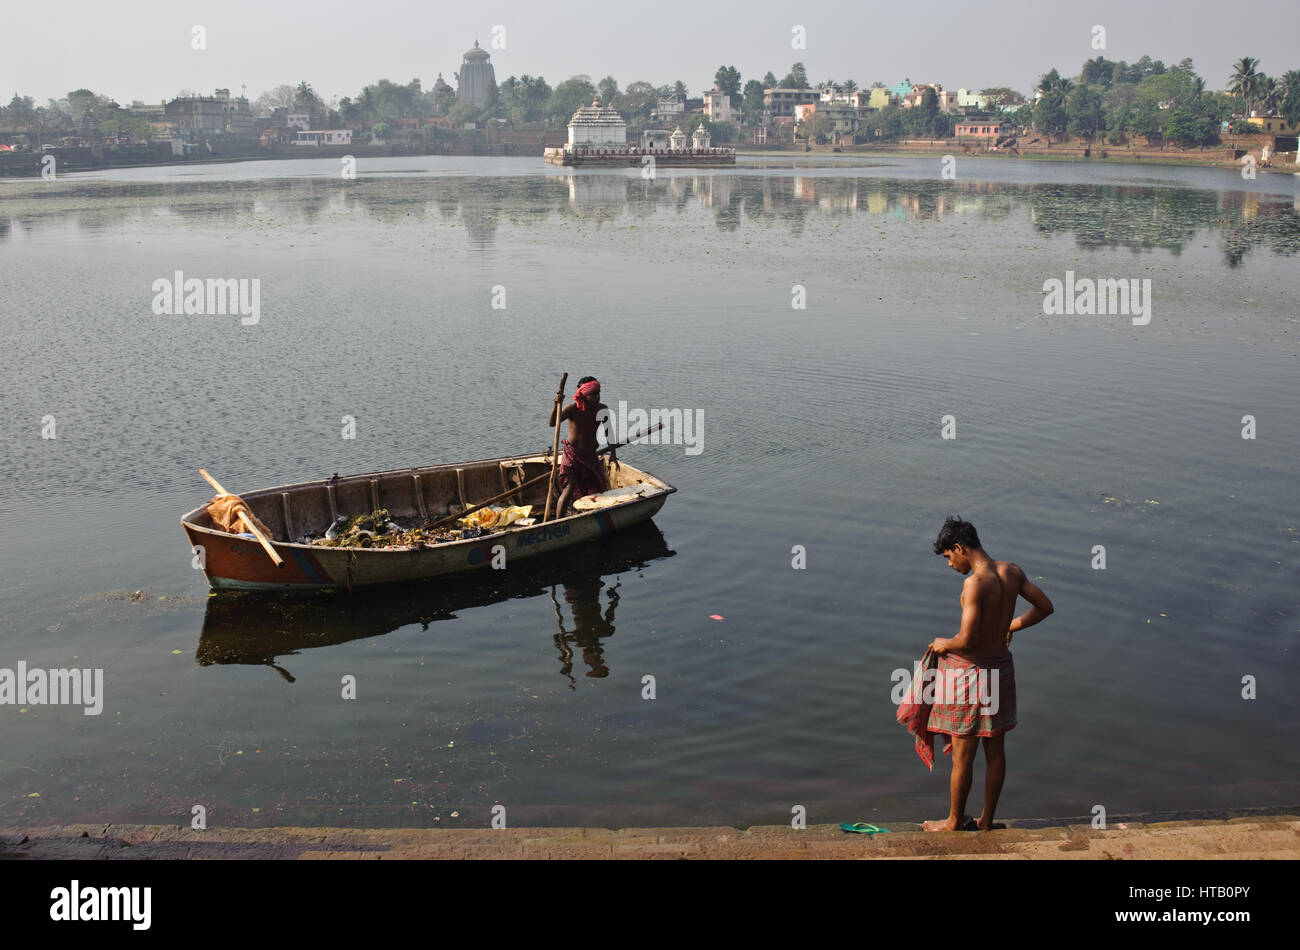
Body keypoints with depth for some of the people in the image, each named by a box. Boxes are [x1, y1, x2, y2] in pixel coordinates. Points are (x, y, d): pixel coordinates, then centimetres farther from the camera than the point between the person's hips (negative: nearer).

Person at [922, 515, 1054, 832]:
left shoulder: (975, 582, -25)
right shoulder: (1012, 572, -2)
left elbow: (967, 640, -28)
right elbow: (1045, 607, 10)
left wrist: (944, 643, -7)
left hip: (970, 672, -7)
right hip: (1001, 666, 8)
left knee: (962, 756, 10)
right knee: (995, 752, 18)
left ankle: (954, 821, 25)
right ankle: (987, 820, 32)